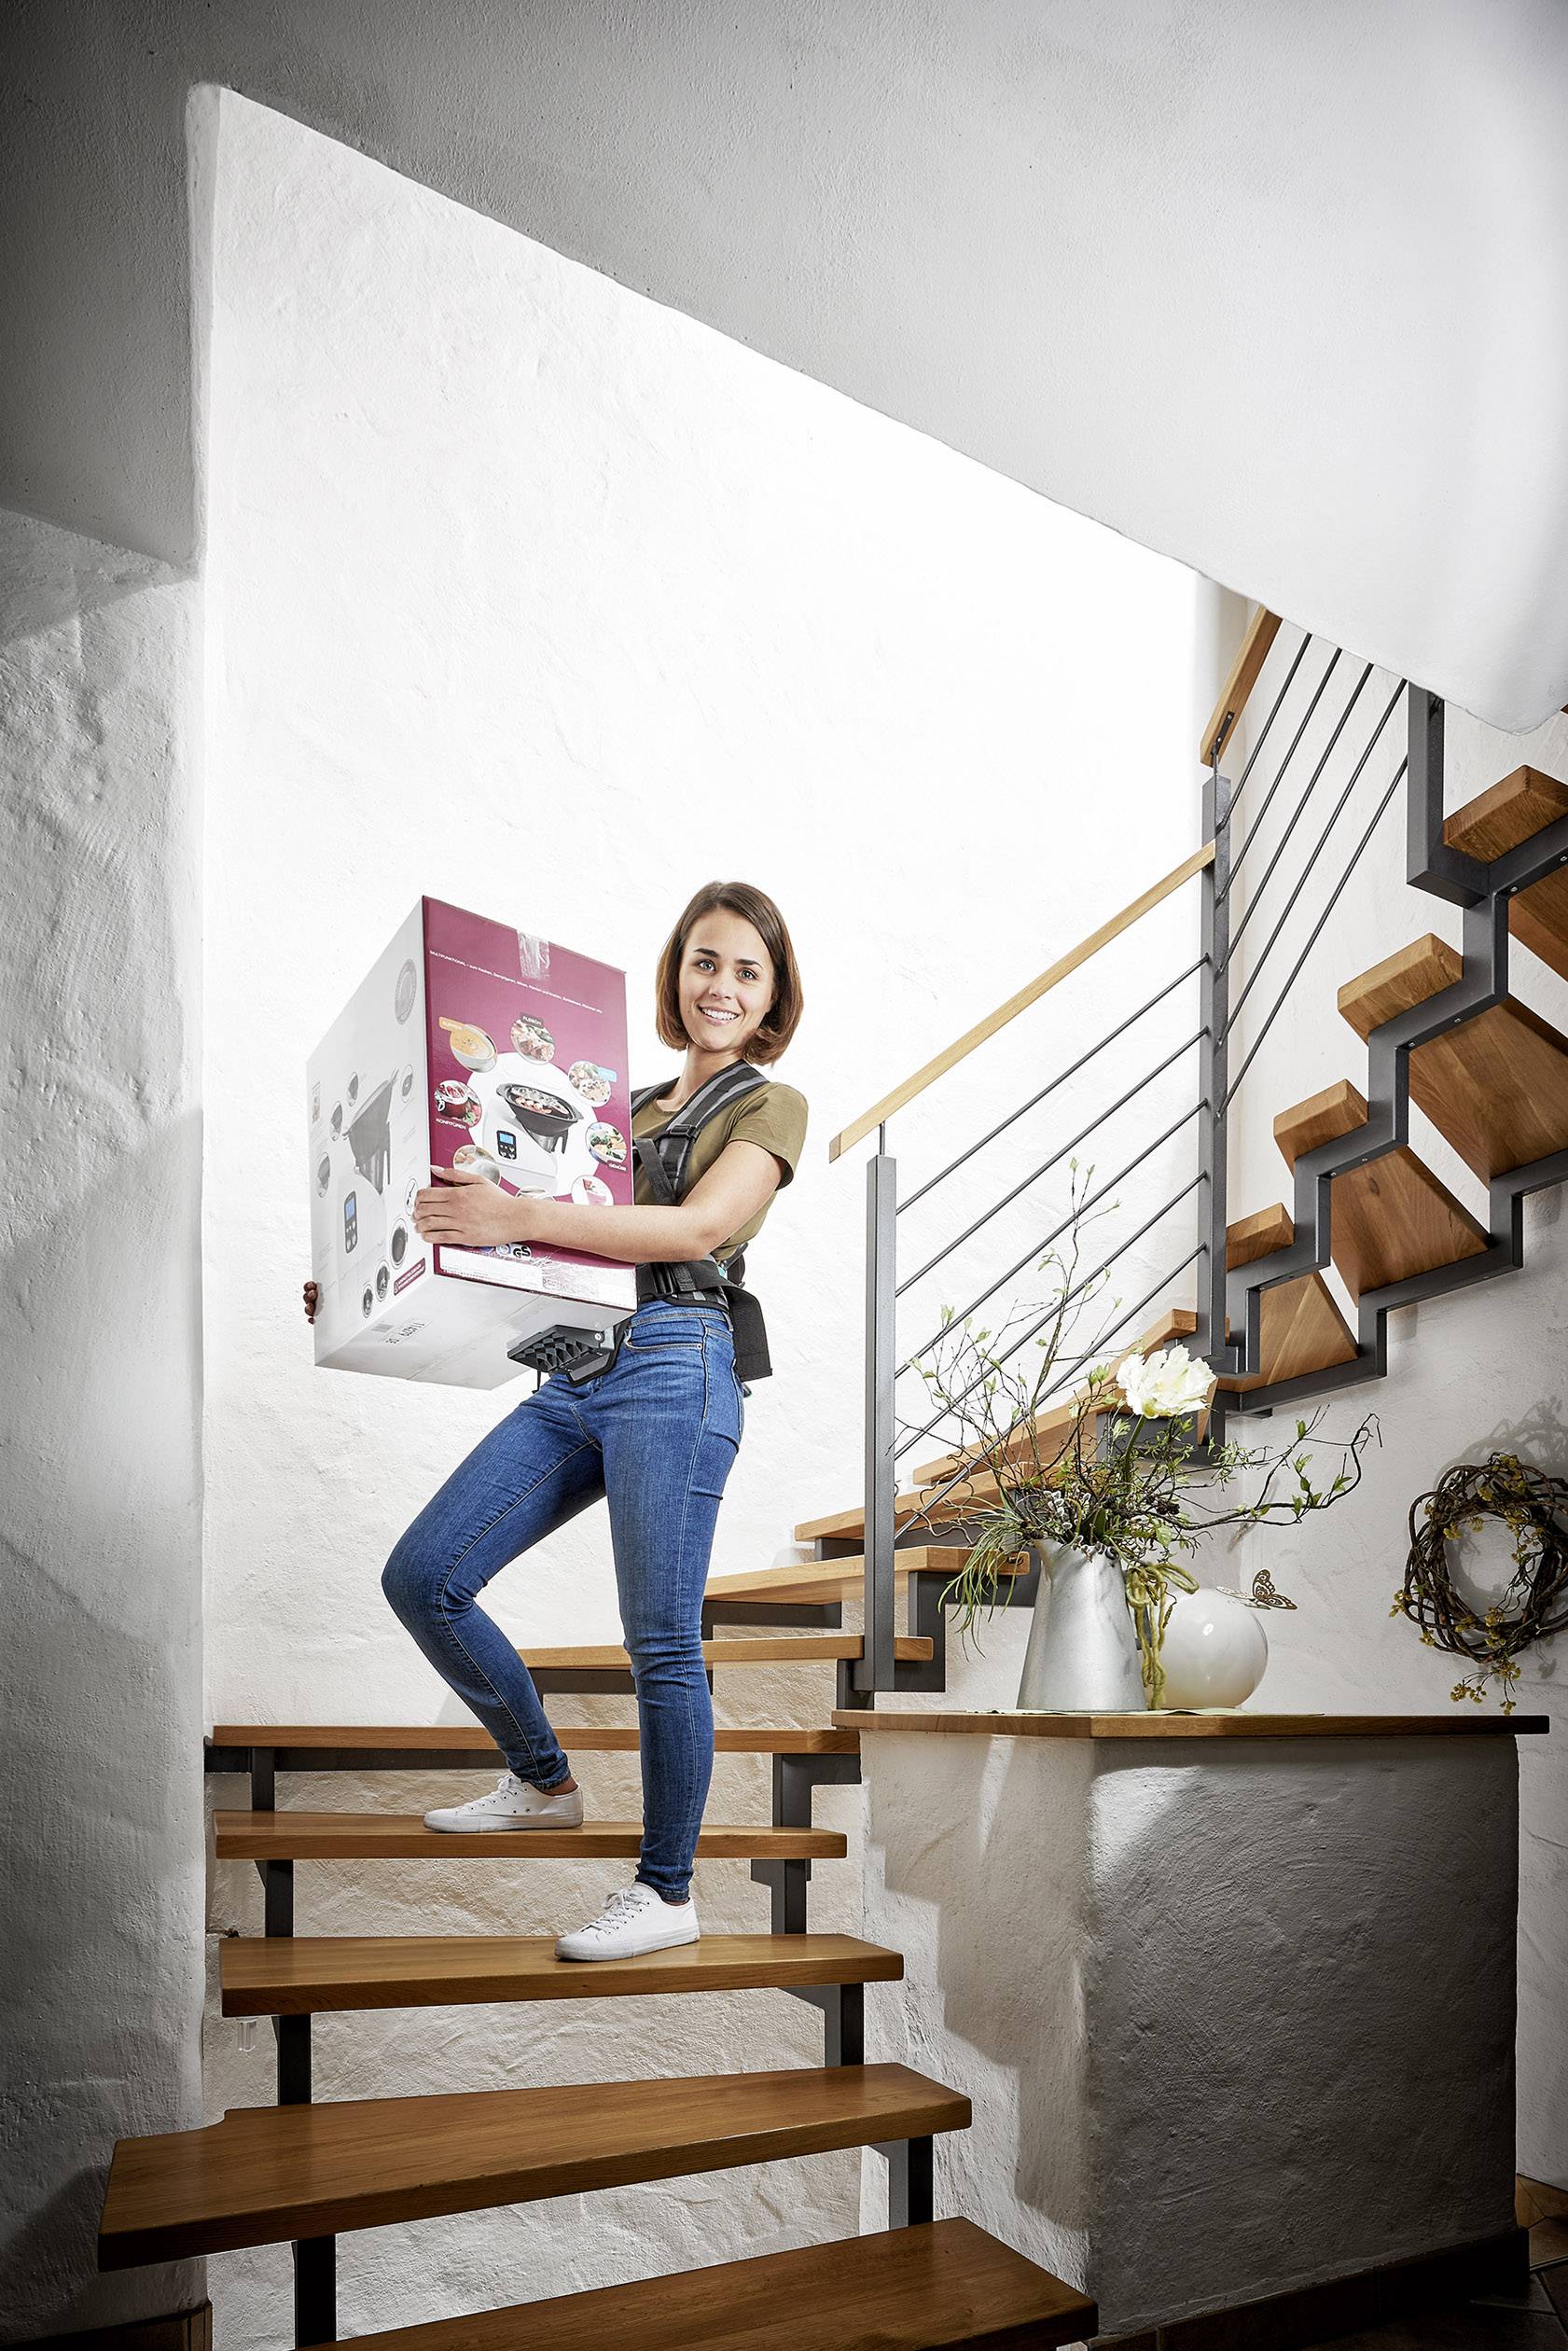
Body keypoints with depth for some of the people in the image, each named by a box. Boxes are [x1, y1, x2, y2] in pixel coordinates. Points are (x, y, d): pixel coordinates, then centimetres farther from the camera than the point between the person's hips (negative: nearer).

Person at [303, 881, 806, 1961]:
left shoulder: (771, 1106, 4)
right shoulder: (635, 1105, 23)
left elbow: (698, 1229, -15)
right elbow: (560, 1248, 23)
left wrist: (522, 1215, -28)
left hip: (673, 1367, -7)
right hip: (572, 1377, 7)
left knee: (661, 1639, -4)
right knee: (420, 1576, 4)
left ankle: (669, 1893, 13)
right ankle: (545, 1783, 23)